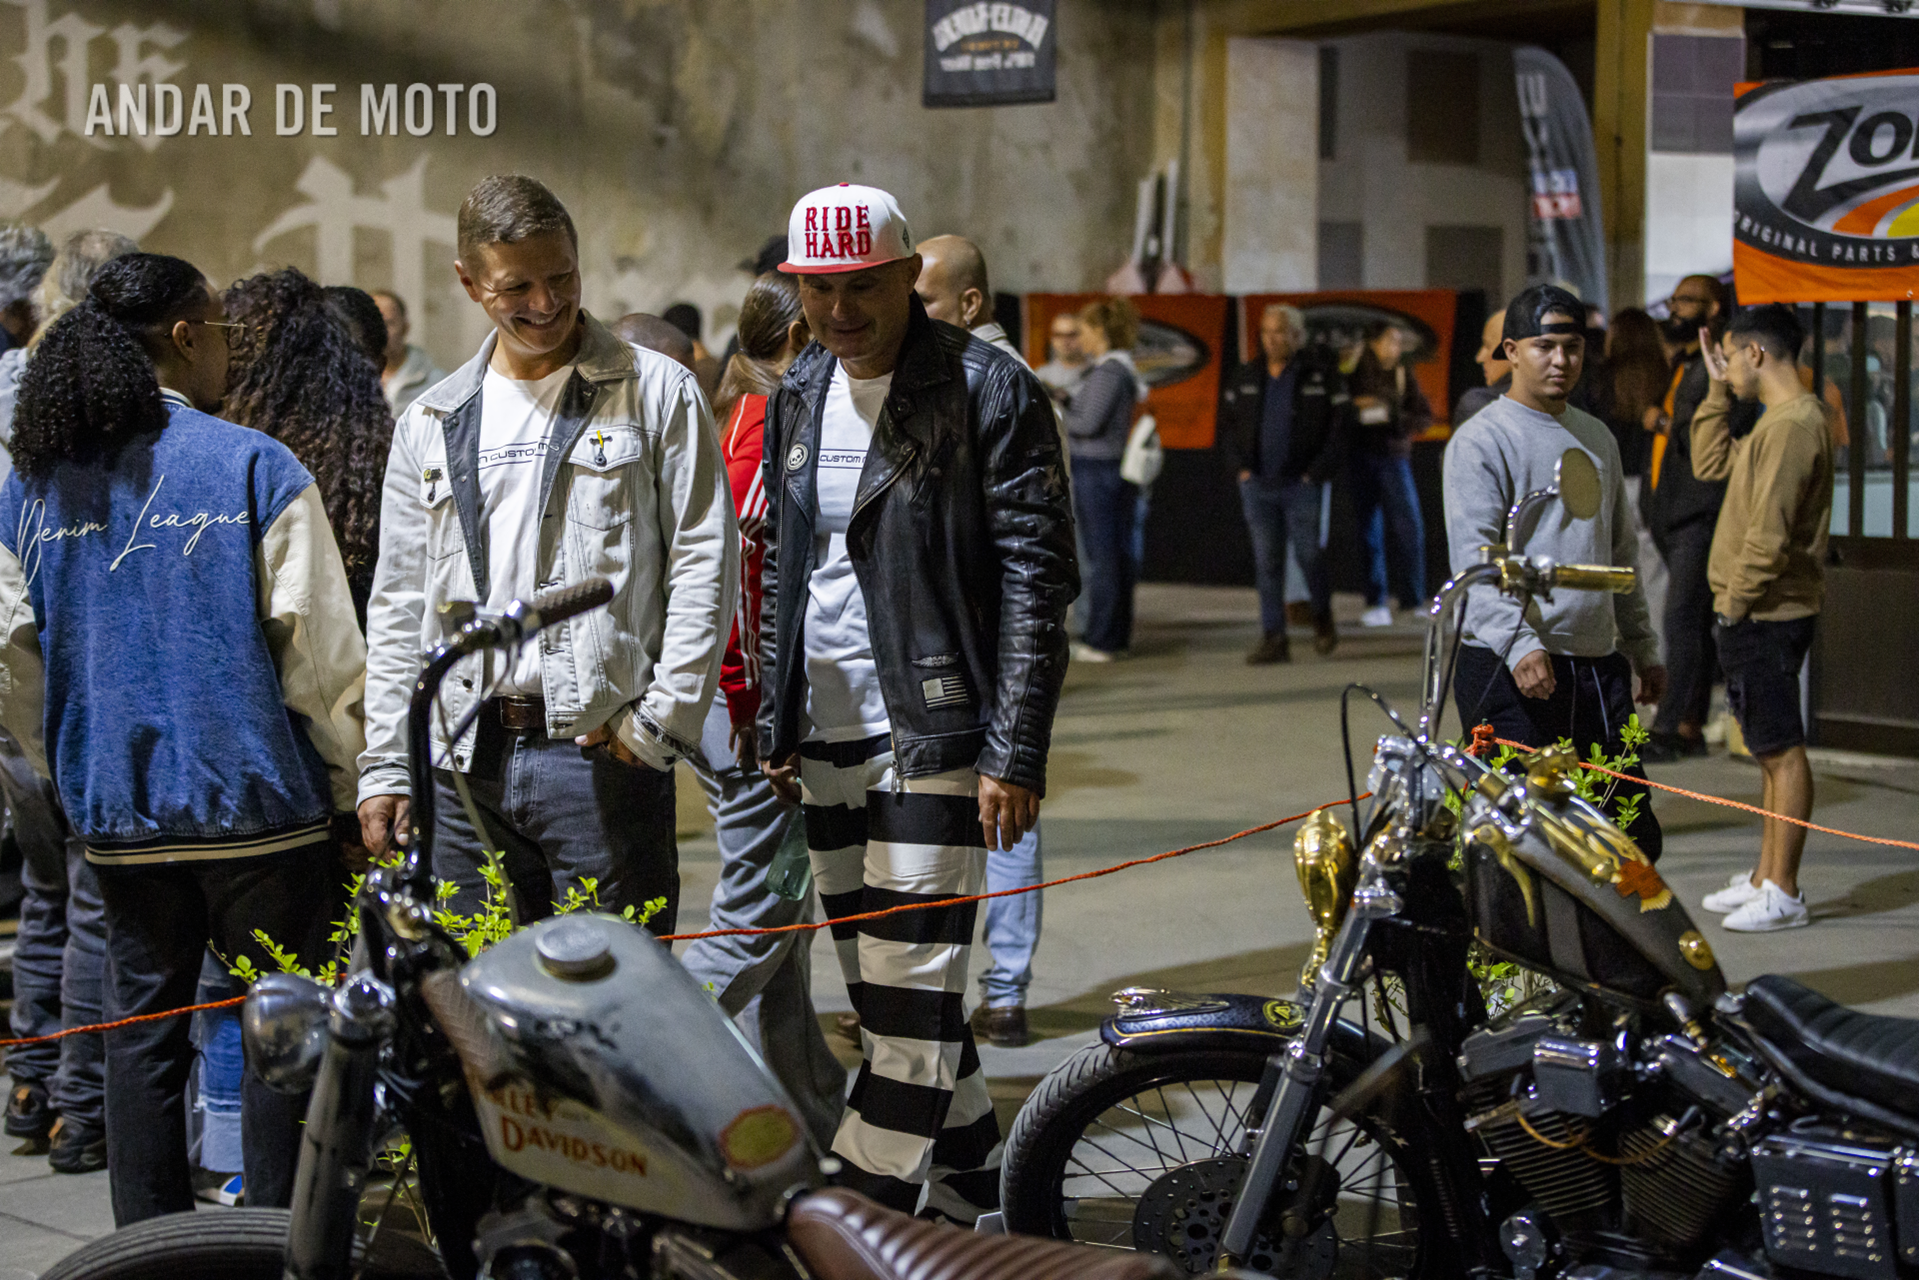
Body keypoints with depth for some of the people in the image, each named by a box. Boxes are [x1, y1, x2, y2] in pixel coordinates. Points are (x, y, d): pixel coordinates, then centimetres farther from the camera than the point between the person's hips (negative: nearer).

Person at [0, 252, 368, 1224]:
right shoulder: (254, 467, -9)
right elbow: (320, 655, -10)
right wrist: (348, 788, 2)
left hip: (117, 823, 4)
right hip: (261, 810, -4)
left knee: (140, 1032, 13)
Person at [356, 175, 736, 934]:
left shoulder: (656, 393, 4)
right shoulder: (431, 425, 15)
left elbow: (705, 564, -1)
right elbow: (398, 608, 16)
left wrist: (661, 719, -10)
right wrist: (385, 768, 10)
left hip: (604, 753, -4)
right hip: (464, 763, 4)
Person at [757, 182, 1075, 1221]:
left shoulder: (988, 392, -9)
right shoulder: (797, 396, 12)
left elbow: (1038, 578, -11)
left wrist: (1016, 753, -16)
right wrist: (774, 723, 15)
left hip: (935, 742, -7)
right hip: (826, 744, 7)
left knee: (908, 1000, -9)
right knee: (879, 990, 13)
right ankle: (971, 1193, 28)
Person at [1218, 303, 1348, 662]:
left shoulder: (1320, 374, -2)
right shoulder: (1245, 378, 11)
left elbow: (1340, 424, -2)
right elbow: (1227, 423, 20)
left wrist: (1318, 470, -8)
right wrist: (1240, 466, 8)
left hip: (1301, 484, -4)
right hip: (1257, 484, 4)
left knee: (1308, 554, -2)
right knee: (1266, 561, 2)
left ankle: (1322, 615, 26)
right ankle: (1274, 639, 5)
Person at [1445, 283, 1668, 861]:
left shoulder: (1598, 438, 18)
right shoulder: (1481, 439, -6)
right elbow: (1474, 559, -16)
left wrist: (1643, 649, 22)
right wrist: (1518, 644, -29)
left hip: (1599, 664, 7)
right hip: (1507, 667, -7)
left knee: (1634, 834, 7)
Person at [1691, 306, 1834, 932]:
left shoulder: (1794, 425, -18)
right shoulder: (1780, 421, 14)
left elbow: (1769, 533, -22)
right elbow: (1711, 464, 24)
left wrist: (1736, 602, -15)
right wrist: (1718, 391, 18)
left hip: (1765, 615, -11)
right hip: (1760, 615, 11)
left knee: (1782, 750, -6)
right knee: (1774, 750, 15)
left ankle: (1784, 895, -3)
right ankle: (1765, 878, 24)